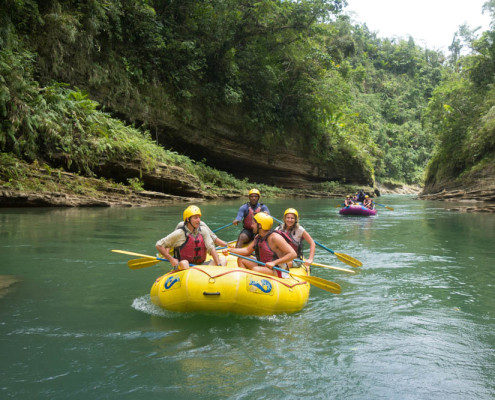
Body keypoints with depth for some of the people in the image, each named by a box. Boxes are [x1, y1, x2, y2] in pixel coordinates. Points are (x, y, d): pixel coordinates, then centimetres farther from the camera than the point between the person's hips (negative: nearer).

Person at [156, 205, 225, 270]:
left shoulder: (204, 231, 4)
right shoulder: (179, 233, -7)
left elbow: (211, 248, -6)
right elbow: (158, 245, -4)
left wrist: (219, 265, -19)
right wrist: (171, 259, -12)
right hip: (183, 267, -4)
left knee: (222, 259, -11)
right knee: (184, 263, -36)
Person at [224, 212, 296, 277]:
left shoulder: (275, 237, -20)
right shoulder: (258, 237, 6)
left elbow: (293, 254, -24)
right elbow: (247, 250, 16)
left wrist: (274, 263, -29)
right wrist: (229, 250, 4)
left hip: (278, 272, -9)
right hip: (263, 266, 9)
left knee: (255, 269, -33)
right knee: (241, 260, 8)